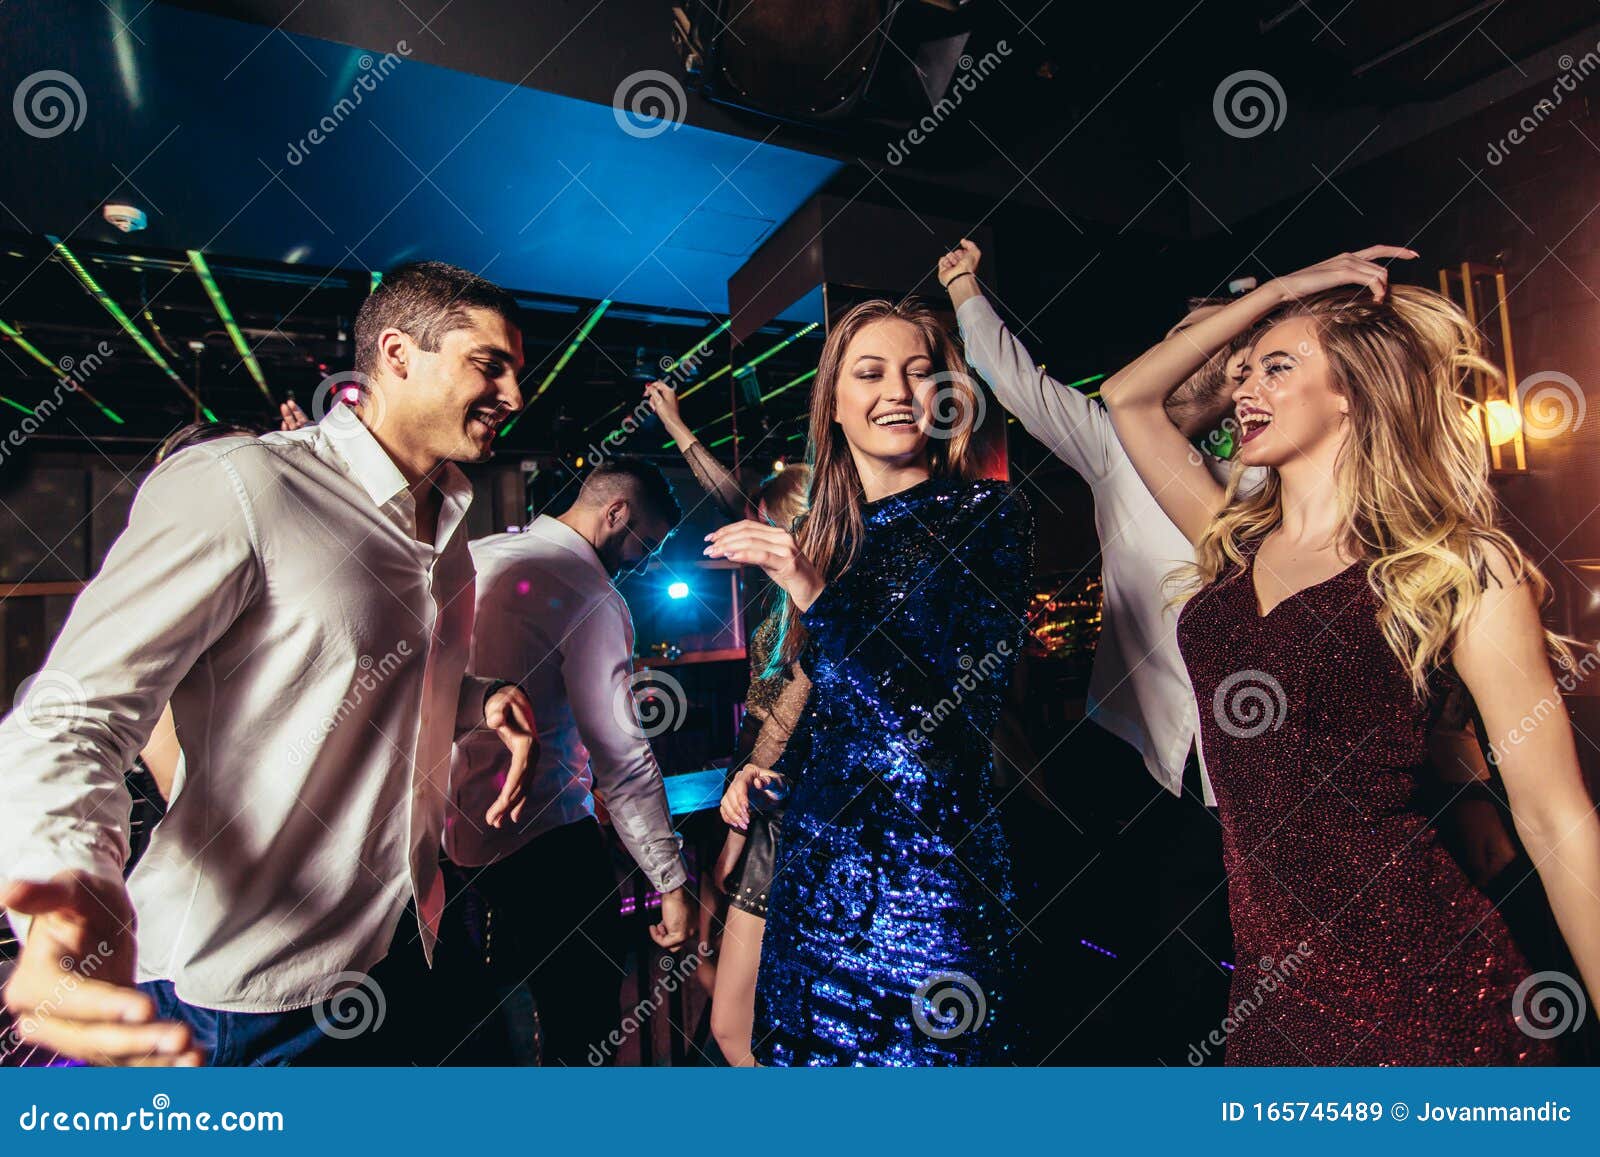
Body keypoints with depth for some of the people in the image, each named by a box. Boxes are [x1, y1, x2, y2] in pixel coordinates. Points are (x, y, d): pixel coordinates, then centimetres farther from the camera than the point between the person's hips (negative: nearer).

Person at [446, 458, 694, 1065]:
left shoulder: (474, 554, 7)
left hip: (457, 823, 9)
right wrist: (672, 882, -14)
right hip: (540, 833, -9)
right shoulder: (593, 597, -17)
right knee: (586, 1013, 5)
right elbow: (622, 757, -19)